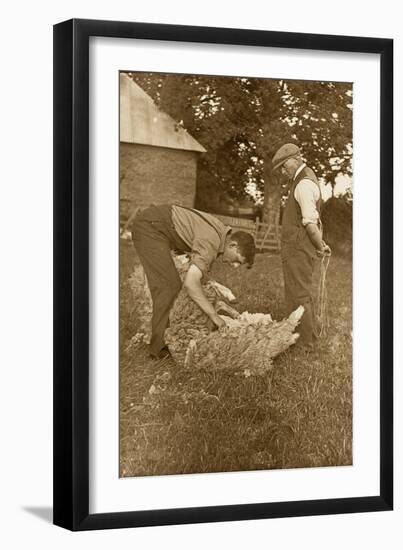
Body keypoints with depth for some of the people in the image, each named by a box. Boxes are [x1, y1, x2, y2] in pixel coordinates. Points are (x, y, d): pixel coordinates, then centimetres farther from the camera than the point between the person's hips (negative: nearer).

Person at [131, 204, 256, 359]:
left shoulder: (222, 232, 6)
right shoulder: (211, 243, -24)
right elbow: (190, 283, -34)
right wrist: (214, 316, -28)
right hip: (150, 225, -10)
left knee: (173, 285, 13)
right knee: (168, 286, -14)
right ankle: (159, 346, -12)